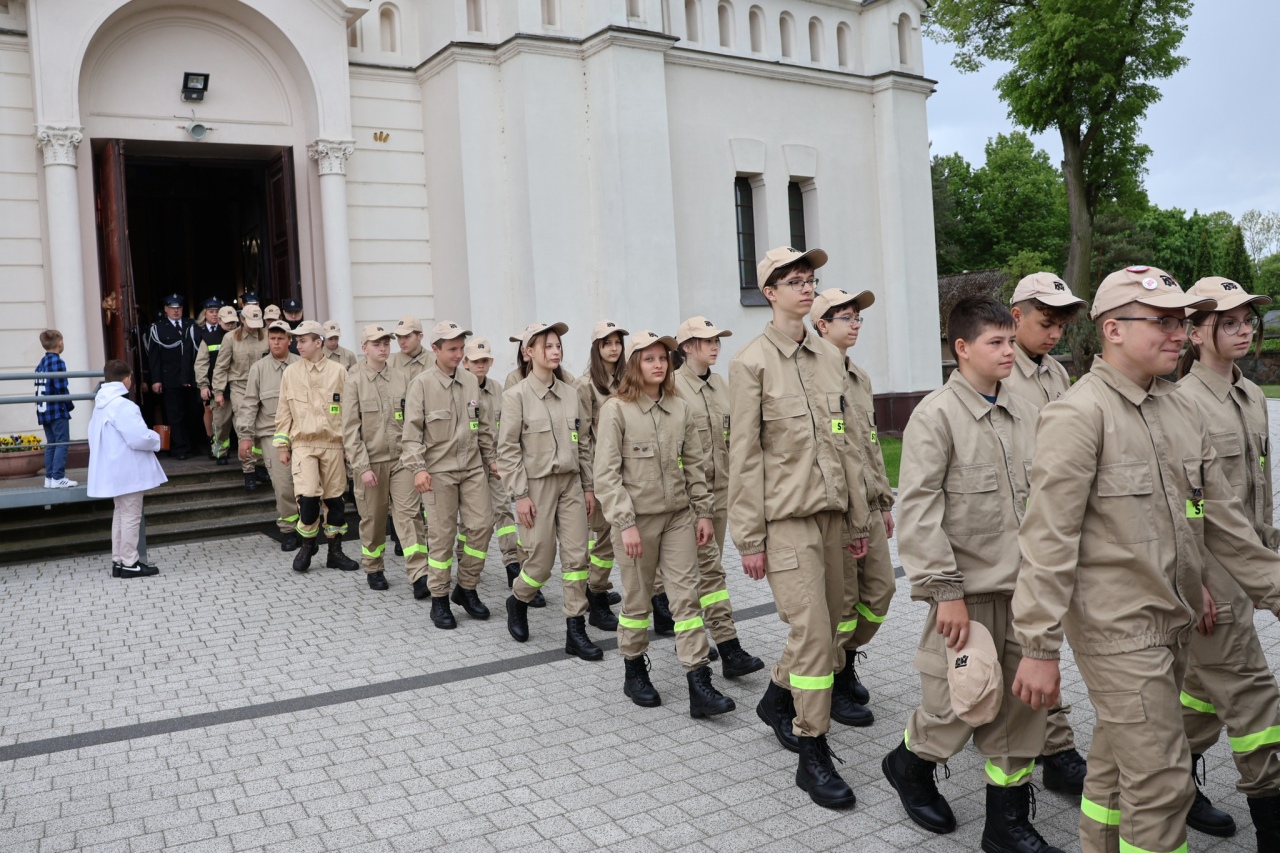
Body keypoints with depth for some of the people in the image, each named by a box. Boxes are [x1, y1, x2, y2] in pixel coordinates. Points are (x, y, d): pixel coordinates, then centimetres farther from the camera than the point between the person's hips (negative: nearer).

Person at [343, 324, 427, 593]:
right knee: (373, 518, 10)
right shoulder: (354, 381, -4)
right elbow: (350, 429, -7)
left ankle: (419, 575, -6)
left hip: (401, 459, 2)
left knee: (409, 514, -5)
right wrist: (362, 466, -12)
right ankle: (373, 570, 29)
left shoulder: (400, 378, 5)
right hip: (371, 461, -2)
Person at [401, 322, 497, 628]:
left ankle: (466, 588, 18)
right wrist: (418, 468, -17)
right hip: (439, 470, -4)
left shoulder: (471, 382, 8)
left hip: (472, 467, 5)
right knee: (442, 534, 1)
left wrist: (490, 458, 16)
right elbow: (412, 430, -9)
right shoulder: (422, 384, -6)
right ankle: (439, 600, 14)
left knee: (482, 525, 0)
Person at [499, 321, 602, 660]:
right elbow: (508, 450, -8)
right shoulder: (516, 395, -7)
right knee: (541, 561, 2)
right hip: (537, 486, -4)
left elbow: (583, 443, 11)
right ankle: (517, 601, 33)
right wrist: (519, 495, -12)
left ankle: (576, 632, 10)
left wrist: (588, 486, 8)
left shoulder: (570, 393, 7)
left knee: (577, 557, 1)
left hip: (571, 484, 5)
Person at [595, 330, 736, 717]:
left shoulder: (679, 407, 6)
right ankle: (634, 672, 28)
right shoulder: (616, 409, -7)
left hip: (679, 515, 4)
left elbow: (695, 464, 11)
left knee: (687, 596, 0)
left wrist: (704, 512, 5)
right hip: (638, 517, -4)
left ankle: (700, 685, 1)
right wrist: (625, 523, -16)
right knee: (638, 599, 8)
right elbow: (606, 474, -11)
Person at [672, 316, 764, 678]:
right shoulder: (673, 386, -10)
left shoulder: (721, 386, 11)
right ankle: (729, 649, -9)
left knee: (704, 567, 13)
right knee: (709, 566, -10)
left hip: (720, 489, 7)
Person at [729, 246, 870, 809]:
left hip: (830, 510, 6)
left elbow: (845, 442, 13)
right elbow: (744, 456, -9)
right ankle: (813, 756, 6)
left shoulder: (829, 358, 10)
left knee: (828, 623, 13)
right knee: (812, 630, -9)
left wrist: (859, 518, 13)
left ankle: (777, 699, 39)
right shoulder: (752, 363, -7)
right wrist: (749, 538, -10)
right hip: (786, 516, -6)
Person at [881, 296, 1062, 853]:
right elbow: (918, 510, -15)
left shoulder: (1022, 413, 8)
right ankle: (909, 765, 33)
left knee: (1021, 706, 11)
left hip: (1022, 586, 6)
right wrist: (945, 591, -17)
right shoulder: (936, 415, -11)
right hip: (970, 590, -6)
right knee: (959, 705, 3)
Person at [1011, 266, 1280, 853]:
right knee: (1161, 783, -3)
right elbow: (1049, 539, -19)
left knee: (1117, 761, 20)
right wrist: (1038, 648, -19)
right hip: (1116, 627, -7)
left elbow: (1224, 520, 15)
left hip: (1175, 624, 8)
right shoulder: (1077, 414, -16)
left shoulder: (1184, 412, 8)